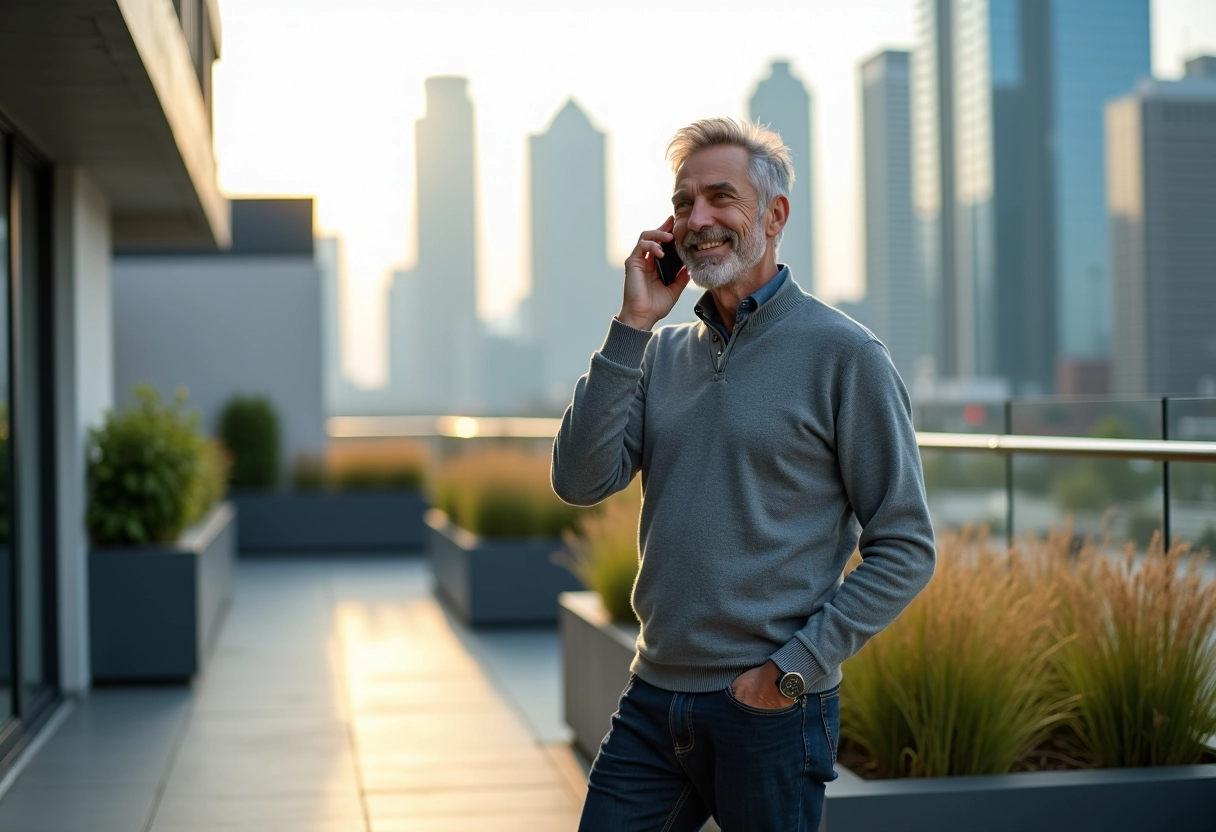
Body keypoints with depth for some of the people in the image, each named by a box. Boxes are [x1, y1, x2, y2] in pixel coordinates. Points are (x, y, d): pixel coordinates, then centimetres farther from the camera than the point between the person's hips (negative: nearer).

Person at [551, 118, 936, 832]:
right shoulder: (662, 353, 9)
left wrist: (793, 670, -13)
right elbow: (580, 482, -4)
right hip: (653, 699, 5)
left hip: (769, 712, -5)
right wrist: (633, 325, -7)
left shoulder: (844, 355, -7)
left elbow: (906, 551, -8)